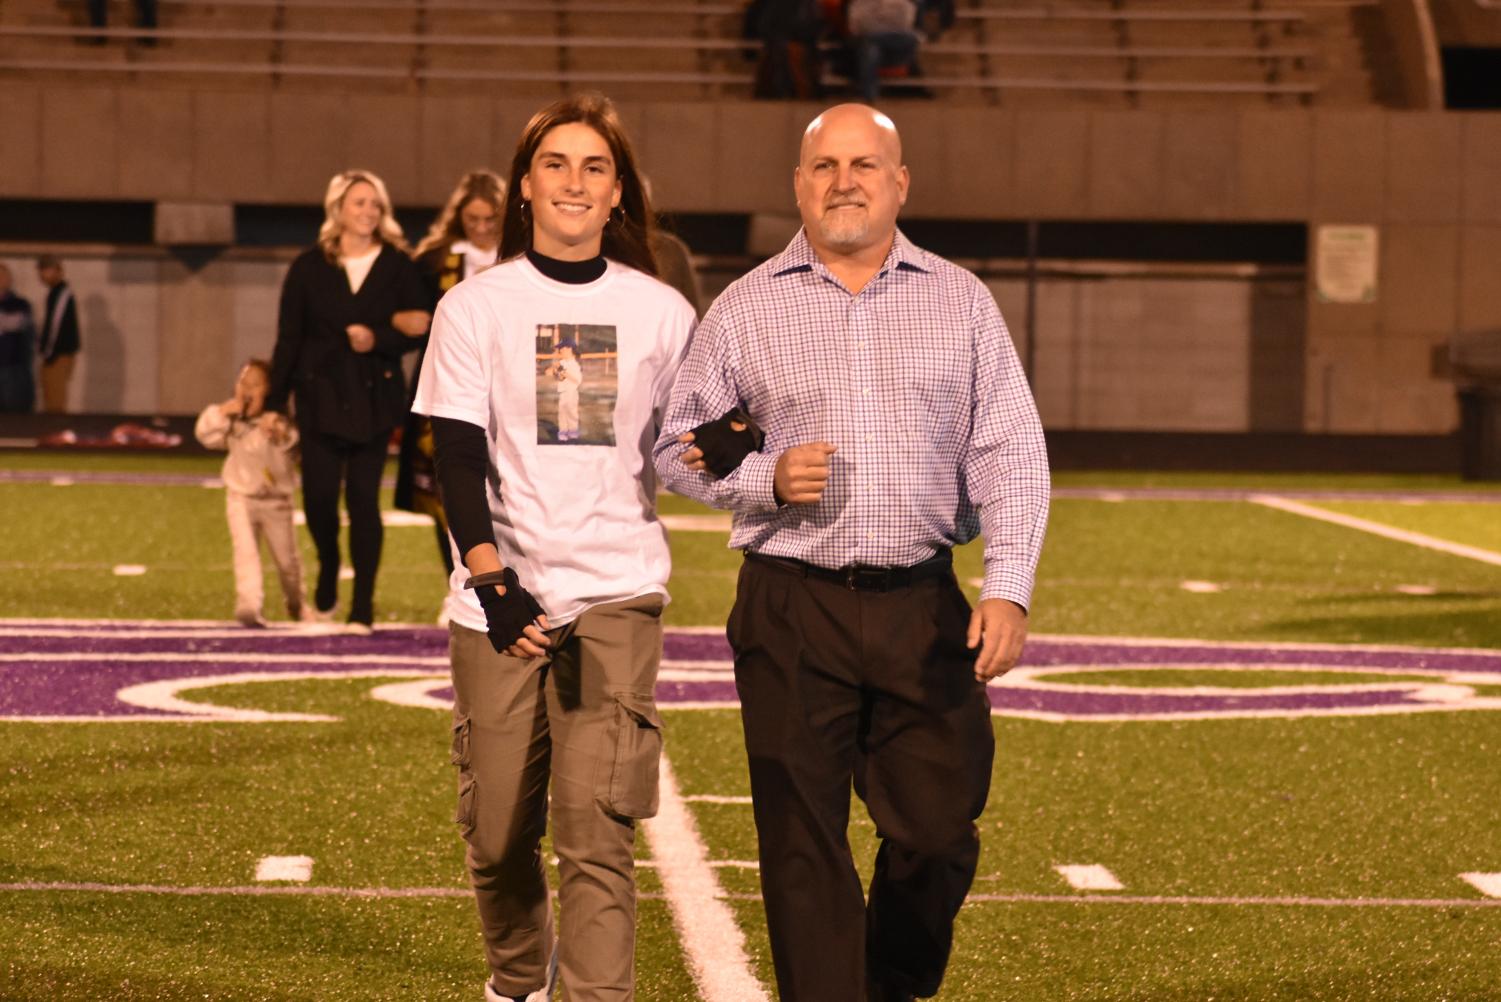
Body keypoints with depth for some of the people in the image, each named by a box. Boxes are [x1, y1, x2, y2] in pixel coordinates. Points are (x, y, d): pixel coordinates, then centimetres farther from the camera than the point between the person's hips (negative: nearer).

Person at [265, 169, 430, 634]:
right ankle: (328, 569, 27)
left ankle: (363, 607, 3)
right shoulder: (309, 267, 4)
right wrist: (275, 402, -1)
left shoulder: (398, 266, 4)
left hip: (375, 398, 0)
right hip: (321, 396, 0)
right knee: (318, 494, -5)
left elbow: (420, 329, 3)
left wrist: (379, 339, -15)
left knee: (363, 498, -3)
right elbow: (288, 338, 3)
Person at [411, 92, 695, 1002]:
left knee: (596, 835, -12)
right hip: (501, 600, 1)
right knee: (498, 833, 8)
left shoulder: (661, 311, 7)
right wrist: (491, 578, -16)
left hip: (618, 594, 0)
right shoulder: (476, 306, 4)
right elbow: (458, 456, -3)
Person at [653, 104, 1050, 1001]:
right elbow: (680, 449, 10)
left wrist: (1009, 587, -7)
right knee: (804, 847, 0)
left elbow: (1010, 453, 4)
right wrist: (765, 479, -9)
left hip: (923, 607, 1)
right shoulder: (747, 310, 6)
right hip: (791, 612, -1)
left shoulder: (960, 302, 8)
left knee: (940, 829, 3)